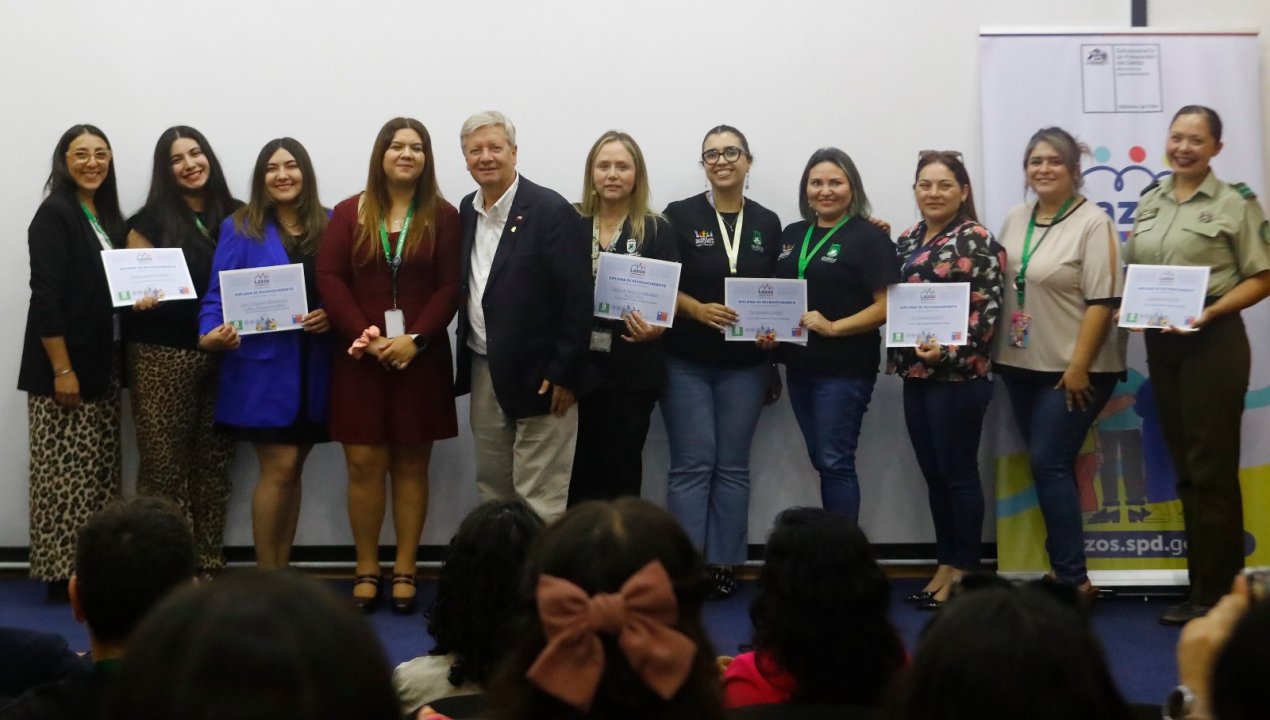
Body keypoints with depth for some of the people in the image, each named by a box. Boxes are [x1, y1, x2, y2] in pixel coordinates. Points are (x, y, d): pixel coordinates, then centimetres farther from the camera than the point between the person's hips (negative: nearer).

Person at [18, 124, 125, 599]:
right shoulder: (55, 214, -10)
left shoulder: (107, 216, 14)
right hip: (64, 368, -8)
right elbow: (45, 297, -17)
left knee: (99, 473, 10)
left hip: (102, 365, 8)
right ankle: (64, 574, 2)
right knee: (65, 474, -4)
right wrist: (62, 369, -20)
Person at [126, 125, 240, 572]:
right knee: (165, 463, -3)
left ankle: (209, 562, 16)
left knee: (215, 460, 7)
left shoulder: (234, 215, 8)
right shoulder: (151, 219, 0)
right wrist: (141, 298, -21)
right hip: (164, 356, -3)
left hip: (222, 354, 4)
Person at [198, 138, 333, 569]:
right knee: (280, 467, -7)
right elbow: (219, 293, -5)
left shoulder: (330, 226, 7)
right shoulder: (240, 229, -1)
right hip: (263, 366, -3)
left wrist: (333, 316, -11)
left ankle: (281, 572, 19)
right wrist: (211, 334, -24)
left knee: (291, 469, 10)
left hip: (313, 367, 3)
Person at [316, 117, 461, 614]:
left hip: (420, 357, 0)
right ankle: (366, 571, 10)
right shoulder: (349, 214, 5)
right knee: (363, 463, 1)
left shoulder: (443, 217, 3)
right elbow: (329, 280, -1)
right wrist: (366, 336, -13)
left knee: (411, 463, 5)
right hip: (360, 357, 0)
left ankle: (405, 572, 11)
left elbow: (450, 288, -3)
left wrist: (414, 339, -14)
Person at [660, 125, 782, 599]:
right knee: (692, 465, -5)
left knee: (732, 466, 6)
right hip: (687, 360, -3)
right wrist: (699, 310, -18)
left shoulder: (767, 223, 8)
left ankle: (723, 564, 12)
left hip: (744, 364, 3)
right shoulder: (680, 216, -1)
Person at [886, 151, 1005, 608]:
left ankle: (966, 571, 8)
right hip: (916, 374, 7)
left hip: (959, 374, -7)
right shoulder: (907, 241, 14)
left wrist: (949, 349, -24)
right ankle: (946, 564, 20)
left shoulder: (976, 240, -8)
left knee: (959, 472, -1)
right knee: (933, 474, 11)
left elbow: (987, 309, -15)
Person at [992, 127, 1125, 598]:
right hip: (1021, 365, 7)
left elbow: (1102, 301, -16)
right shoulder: (1015, 220, 9)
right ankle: (1065, 568, 18)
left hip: (1072, 370, -7)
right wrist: (994, 351, 11)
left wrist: (1079, 367, -19)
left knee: (1050, 466, -9)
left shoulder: (1092, 223, -12)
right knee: (1047, 466, 10)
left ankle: (1072, 578, -2)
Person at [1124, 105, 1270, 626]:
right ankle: (1199, 587, 18)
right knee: (1185, 467, 11)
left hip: (1211, 342, -6)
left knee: (1212, 470, -3)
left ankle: (1217, 594, 4)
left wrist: (1208, 311, -19)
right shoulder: (1149, 202, 12)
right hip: (1159, 343, 6)